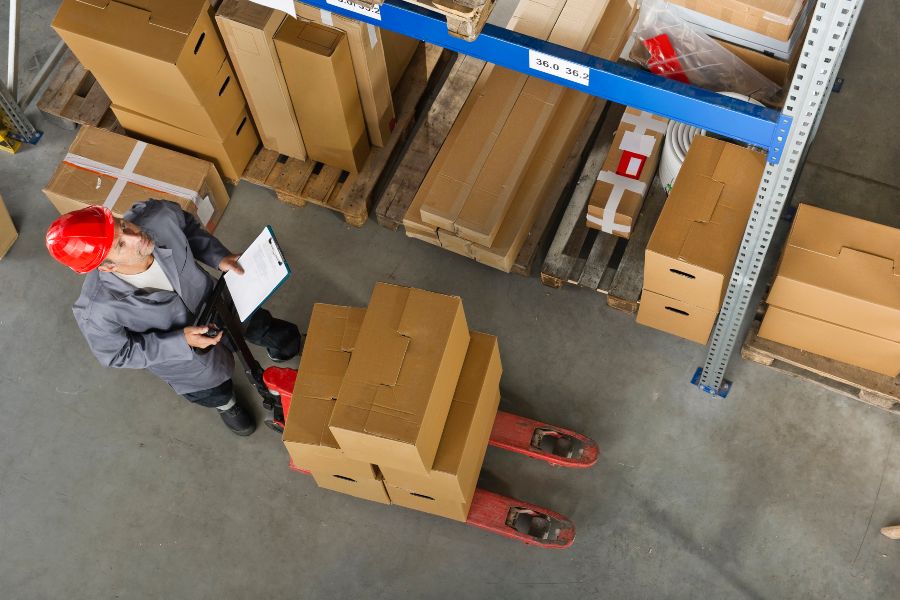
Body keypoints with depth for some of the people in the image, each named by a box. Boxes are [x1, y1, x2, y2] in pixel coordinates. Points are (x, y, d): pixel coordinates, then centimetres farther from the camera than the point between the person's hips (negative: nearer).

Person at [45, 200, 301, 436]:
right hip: (176, 352, -3)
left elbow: (188, 226, -11)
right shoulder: (96, 310, -43)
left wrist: (219, 256, -22)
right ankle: (225, 402, 67)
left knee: (285, 339, 26)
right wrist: (182, 342, -29)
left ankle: (281, 348, 64)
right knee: (216, 394, 29)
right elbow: (118, 354, -22)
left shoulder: (159, 216, -37)